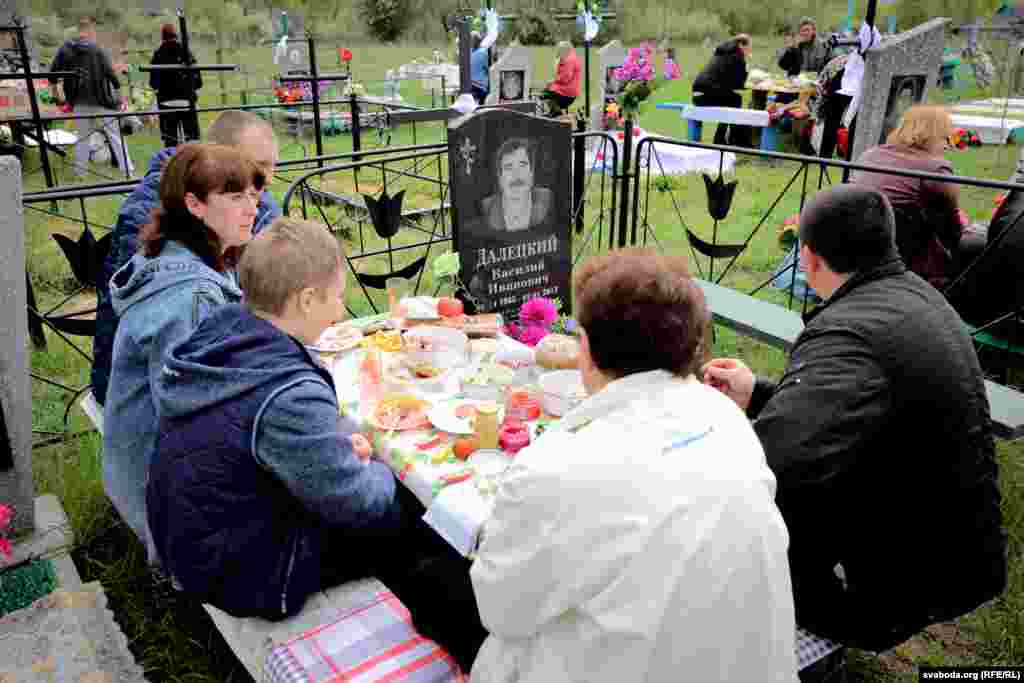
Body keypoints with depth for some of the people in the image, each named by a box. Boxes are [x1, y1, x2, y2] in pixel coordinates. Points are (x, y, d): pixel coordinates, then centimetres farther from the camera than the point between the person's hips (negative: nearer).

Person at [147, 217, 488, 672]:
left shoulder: (218, 334, -7)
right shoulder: (290, 397, -35)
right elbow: (356, 503, -22)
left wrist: (334, 438, -3)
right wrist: (382, 470, -1)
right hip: (247, 569, -8)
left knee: (400, 502, 17)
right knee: (422, 529, 6)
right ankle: (479, 656, 29)